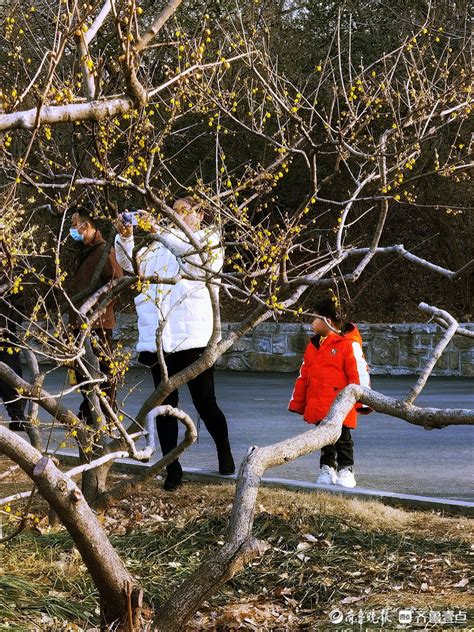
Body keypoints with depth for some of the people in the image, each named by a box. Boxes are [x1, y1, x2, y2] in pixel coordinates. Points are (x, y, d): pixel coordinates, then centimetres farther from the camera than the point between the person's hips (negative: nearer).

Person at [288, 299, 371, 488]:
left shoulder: (348, 345, -11)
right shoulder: (313, 345, 13)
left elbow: (359, 372, -13)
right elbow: (303, 376, 18)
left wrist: (362, 401, -17)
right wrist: (298, 402, 17)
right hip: (318, 406, 7)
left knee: (343, 439, 0)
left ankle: (346, 471, 9)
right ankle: (327, 469, 22)